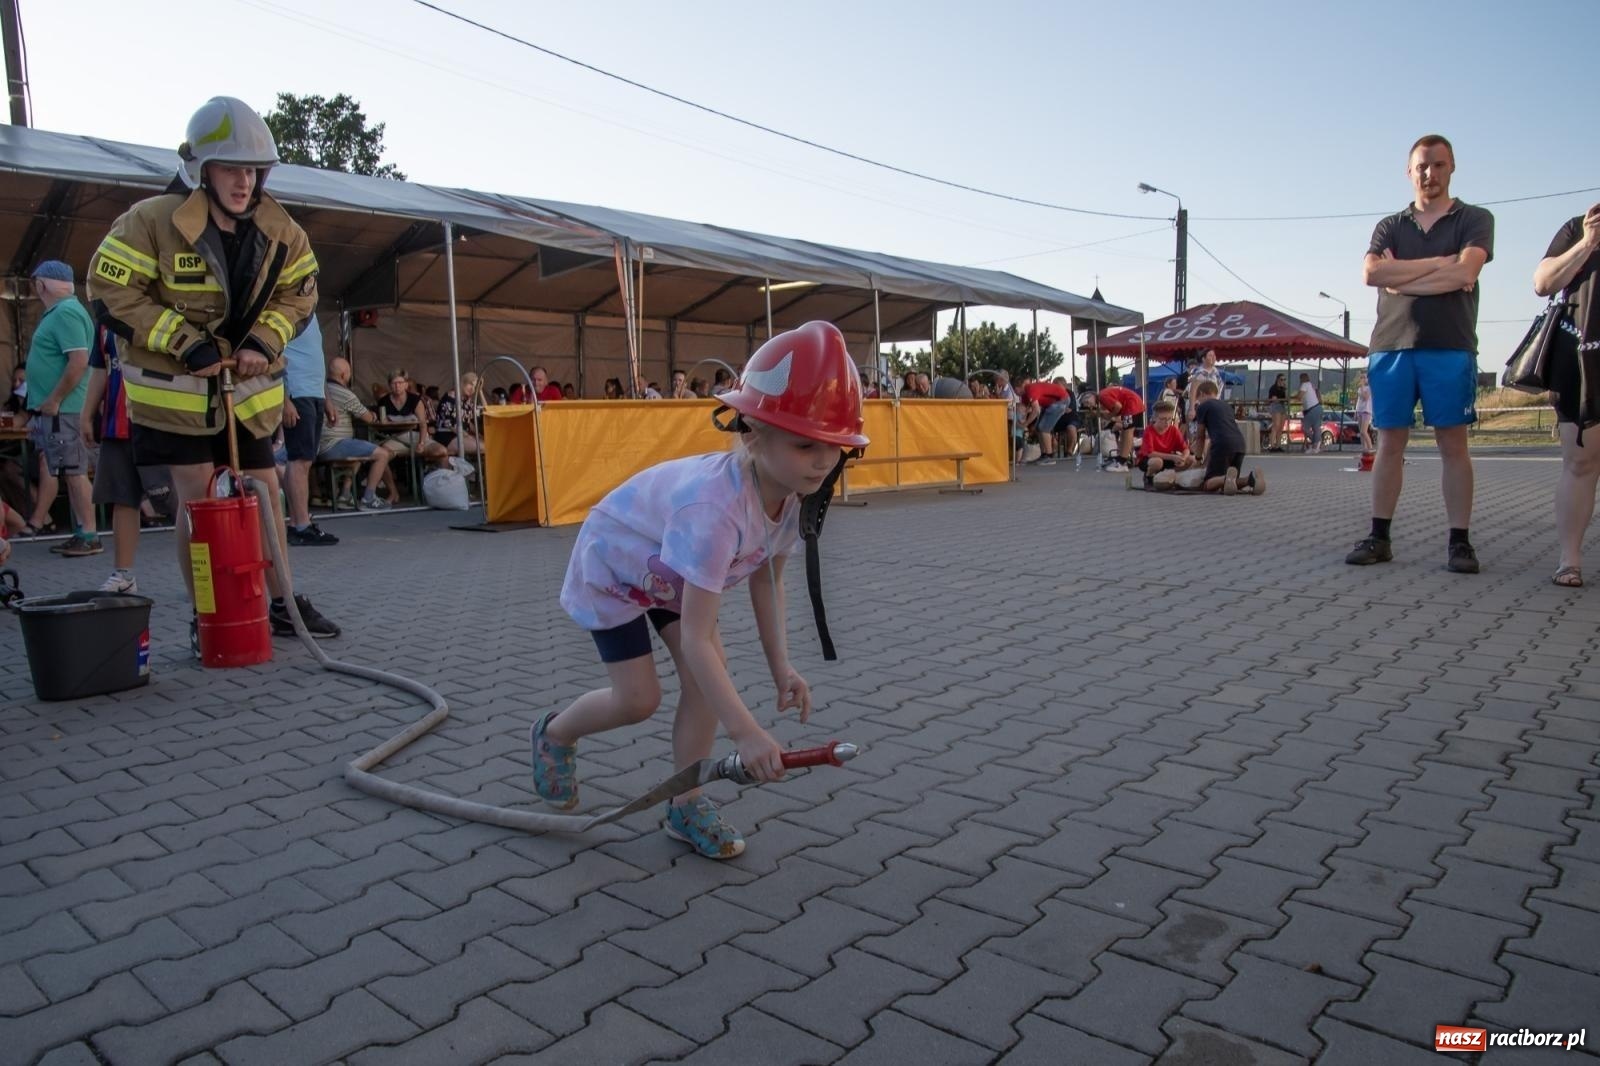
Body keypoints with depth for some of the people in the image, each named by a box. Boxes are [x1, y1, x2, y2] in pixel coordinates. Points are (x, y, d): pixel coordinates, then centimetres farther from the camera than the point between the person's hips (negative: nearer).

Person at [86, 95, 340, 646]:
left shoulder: (279, 230, -3)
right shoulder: (151, 221, -15)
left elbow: (298, 292, 8)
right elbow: (111, 293, -13)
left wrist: (263, 341, -8)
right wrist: (186, 343, -20)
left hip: (250, 385, 4)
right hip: (174, 387, -4)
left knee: (265, 495, 9)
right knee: (197, 501, -3)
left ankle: (282, 603, 22)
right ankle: (205, 620, 9)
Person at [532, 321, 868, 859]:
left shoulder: (792, 491, -21)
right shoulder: (716, 509, -45)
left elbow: (767, 576, -5)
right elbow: (695, 639, -44)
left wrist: (781, 667, -11)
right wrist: (746, 732, -46)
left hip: (671, 568, 7)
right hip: (611, 564, -6)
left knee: (709, 674, -6)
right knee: (638, 698, -5)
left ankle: (686, 804, 9)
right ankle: (554, 735, 27)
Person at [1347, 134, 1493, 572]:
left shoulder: (1475, 220, 9)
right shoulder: (1390, 227, 17)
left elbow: (1464, 274, -10)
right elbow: (1371, 273, -3)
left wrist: (1400, 277, -5)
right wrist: (1437, 263, -6)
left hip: (1450, 347, -2)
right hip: (1390, 346, 2)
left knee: (1453, 444, -2)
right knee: (1390, 443, 3)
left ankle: (1459, 542, 3)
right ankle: (1378, 537, 7)